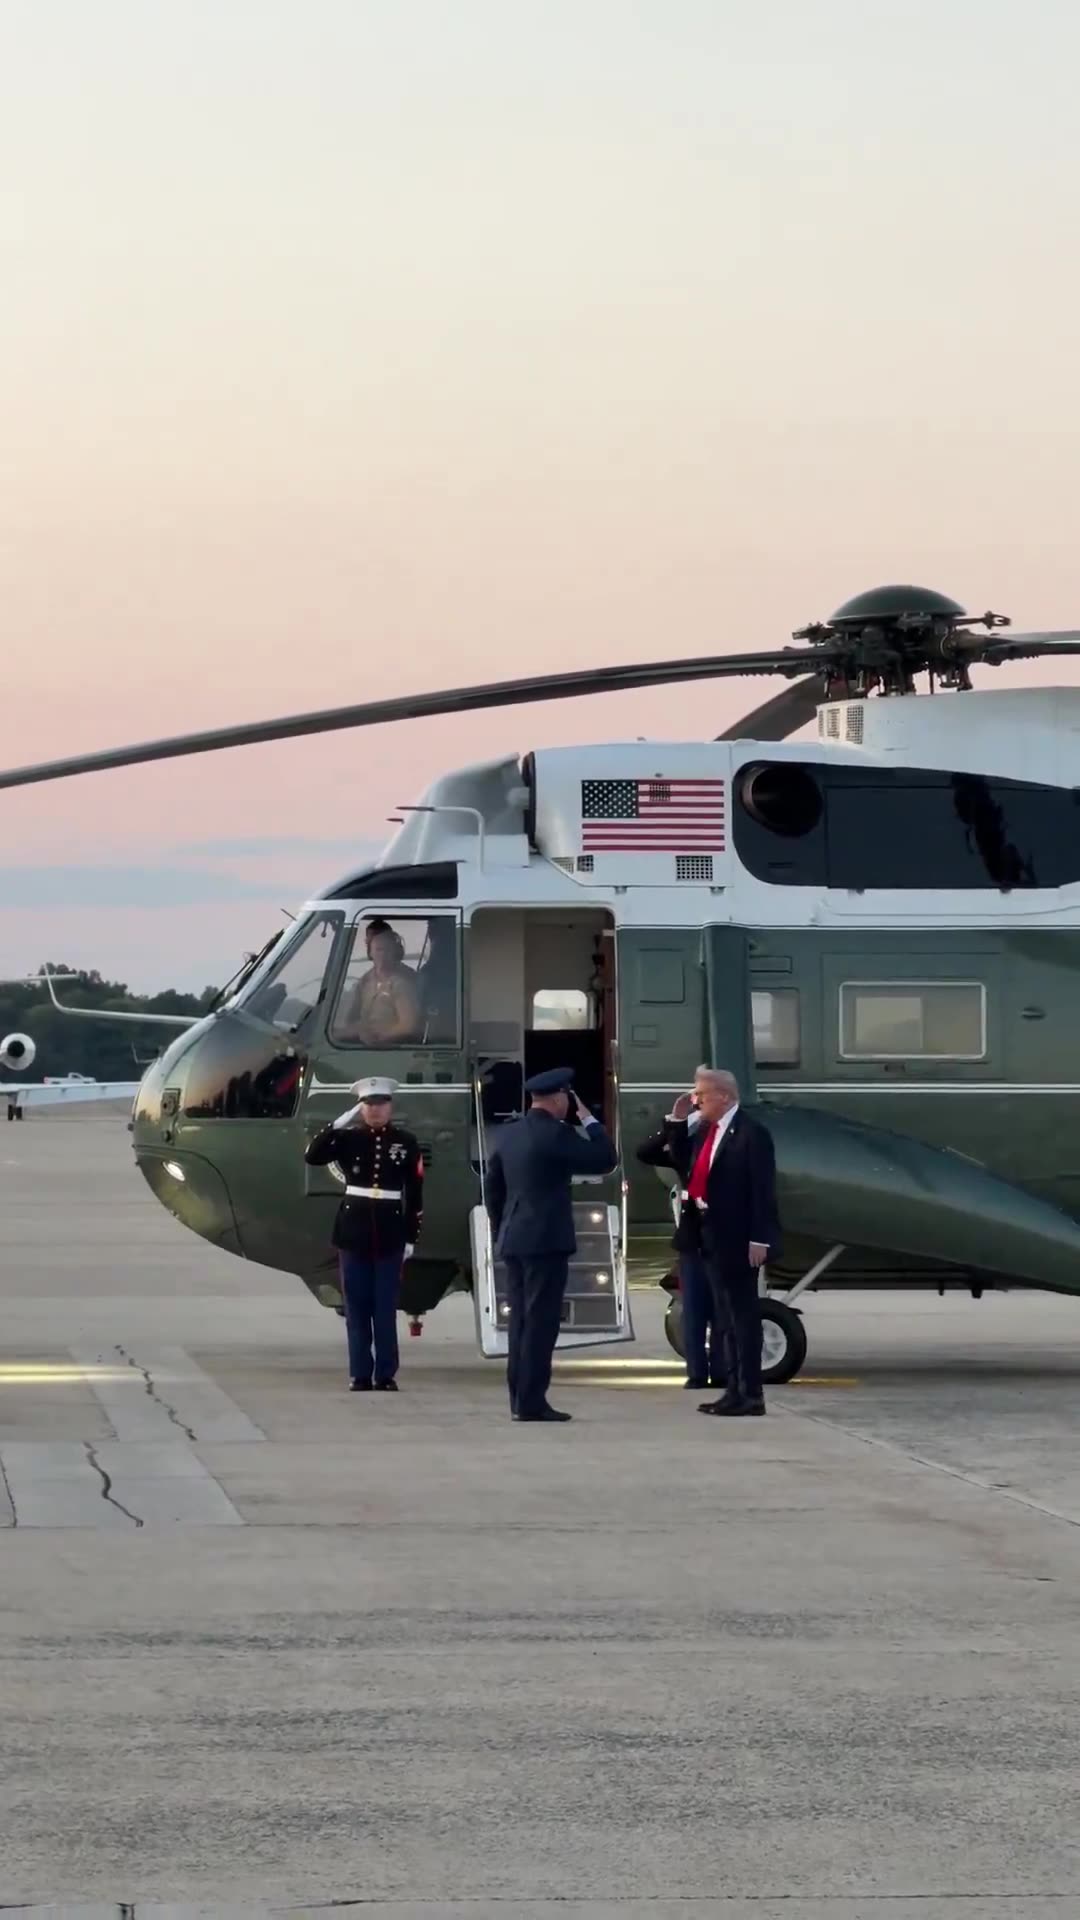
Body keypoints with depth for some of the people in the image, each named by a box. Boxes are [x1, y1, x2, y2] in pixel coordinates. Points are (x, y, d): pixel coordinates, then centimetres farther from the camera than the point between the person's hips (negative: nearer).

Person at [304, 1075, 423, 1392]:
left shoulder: (406, 1143, 2)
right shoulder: (348, 1138, 3)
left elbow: (414, 1194, 5)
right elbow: (313, 1157, -10)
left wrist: (411, 1237, 2)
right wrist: (337, 1125, -15)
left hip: (389, 1234, -1)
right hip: (353, 1232, 1)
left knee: (385, 1307, 0)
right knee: (357, 1306, 3)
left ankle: (386, 1374, 5)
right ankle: (360, 1374, 7)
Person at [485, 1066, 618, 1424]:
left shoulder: (509, 1134, 10)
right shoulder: (556, 1133, -13)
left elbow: (493, 1186, 16)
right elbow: (605, 1160, -9)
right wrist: (588, 1119, 0)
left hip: (513, 1240, 8)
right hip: (546, 1240, -8)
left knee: (522, 1321, 11)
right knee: (540, 1322, -7)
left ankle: (519, 1397, 13)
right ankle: (531, 1401, -10)